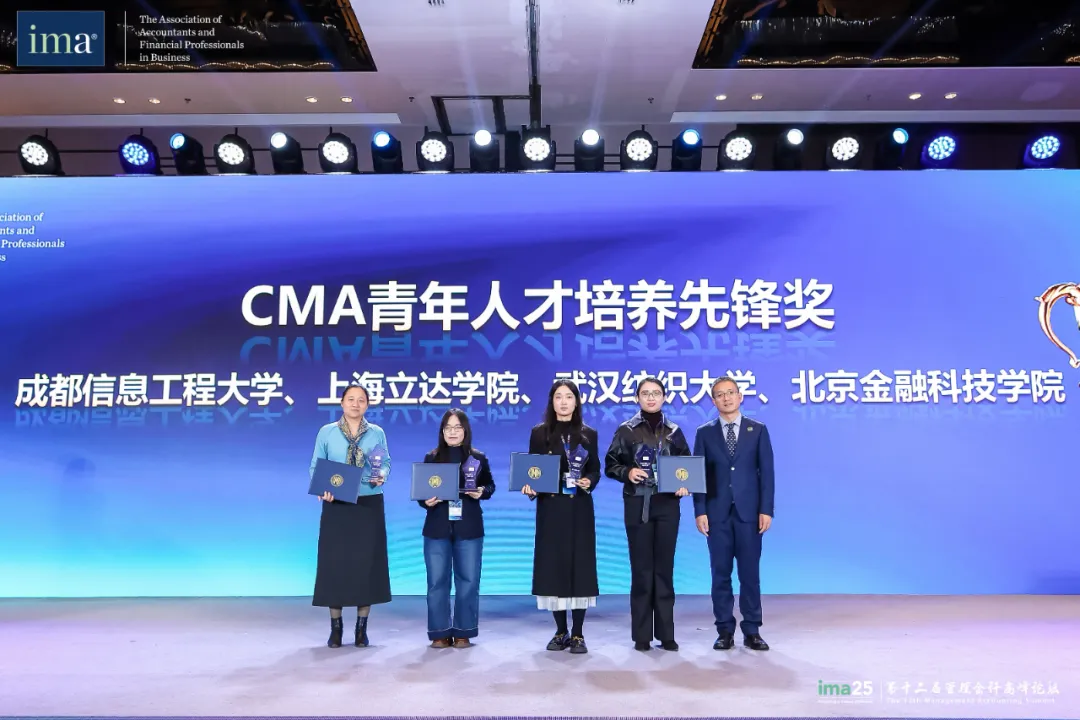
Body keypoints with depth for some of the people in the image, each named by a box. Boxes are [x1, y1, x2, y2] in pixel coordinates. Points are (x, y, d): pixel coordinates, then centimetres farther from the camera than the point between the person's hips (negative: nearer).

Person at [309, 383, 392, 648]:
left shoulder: (377, 433, 5)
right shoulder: (327, 432, 2)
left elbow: (386, 463, 5)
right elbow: (316, 468, 2)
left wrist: (381, 476, -16)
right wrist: (322, 489, -15)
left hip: (369, 505, 1)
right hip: (337, 505, -1)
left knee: (367, 563, 3)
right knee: (335, 563, 2)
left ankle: (361, 629, 15)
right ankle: (335, 628, 15)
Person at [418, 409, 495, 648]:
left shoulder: (478, 458, 4)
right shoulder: (431, 458, 4)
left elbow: (490, 485, 10)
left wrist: (481, 492, -11)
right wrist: (426, 501, -16)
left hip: (469, 528, 0)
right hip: (437, 528, 0)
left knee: (468, 581, 4)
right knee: (437, 581, 3)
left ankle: (463, 633, 15)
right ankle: (440, 633, 14)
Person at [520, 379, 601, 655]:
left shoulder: (589, 434, 6)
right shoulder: (539, 433, 4)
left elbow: (596, 470, 5)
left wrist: (589, 482, -15)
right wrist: (529, 486, -15)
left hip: (580, 508, 0)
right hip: (550, 507, 0)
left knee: (580, 564, 0)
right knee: (553, 565, 2)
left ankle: (578, 634, 9)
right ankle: (560, 632, 16)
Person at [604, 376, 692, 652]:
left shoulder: (674, 431, 6)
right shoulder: (626, 430, 0)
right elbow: (610, 465, 1)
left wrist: (684, 485, -8)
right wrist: (628, 473, -17)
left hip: (667, 505, 2)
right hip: (637, 506, -2)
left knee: (664, 569, 6)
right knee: (641, 570, 3)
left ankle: (666, 634, 14)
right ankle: (642, 635, 11)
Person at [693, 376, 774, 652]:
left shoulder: (758, 429, 6)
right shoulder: (704, 432, 6)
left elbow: (766, 472, 2)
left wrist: (766, 510, -5)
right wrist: (700, 511, -5)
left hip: (749, 512, 0)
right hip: (717, 513, 1)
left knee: (750, 573, 4)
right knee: (721, 574, 5)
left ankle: (752, 631, 15)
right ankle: (725, 631, 14)